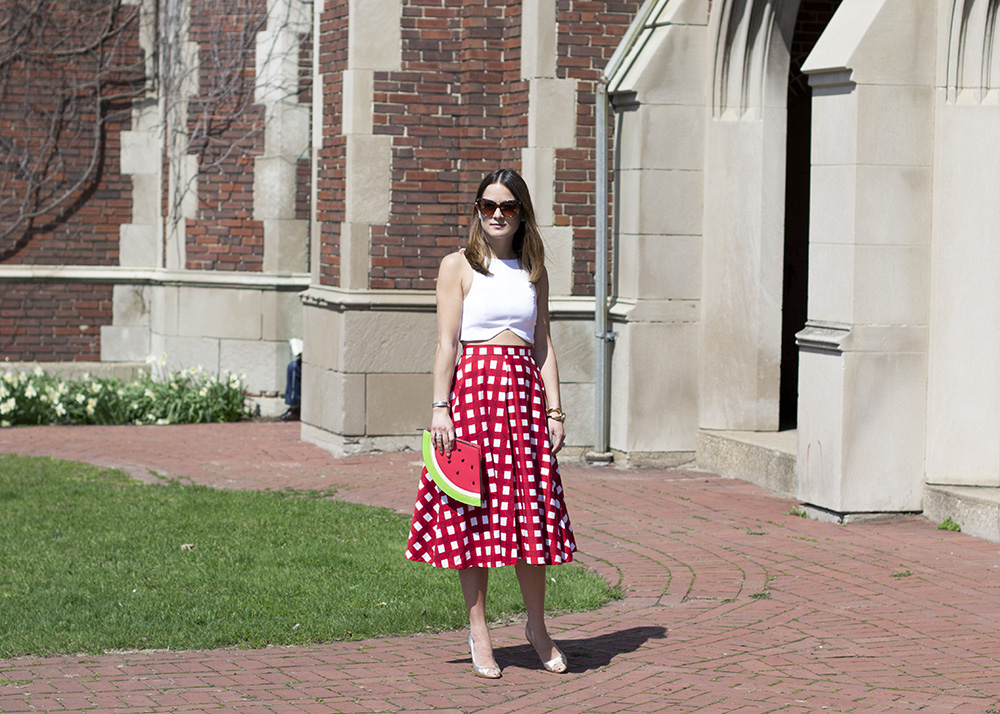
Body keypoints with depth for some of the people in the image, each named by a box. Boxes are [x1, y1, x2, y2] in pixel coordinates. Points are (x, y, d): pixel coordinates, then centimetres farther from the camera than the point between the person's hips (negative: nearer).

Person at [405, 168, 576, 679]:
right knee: (475, 513, 0)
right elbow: (447, 342, -2)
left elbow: (544, 344, 13)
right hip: (473, 388, -3)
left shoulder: (533, 272, 14)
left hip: (525, 390, 3)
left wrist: (554, 409, 5)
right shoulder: (459, 266, 3)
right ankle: (478, 632, 9)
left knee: (532, 509, 3)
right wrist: (440, 407, -10)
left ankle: (537, 626, 17)